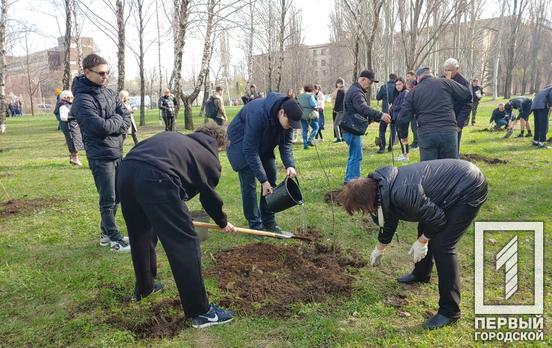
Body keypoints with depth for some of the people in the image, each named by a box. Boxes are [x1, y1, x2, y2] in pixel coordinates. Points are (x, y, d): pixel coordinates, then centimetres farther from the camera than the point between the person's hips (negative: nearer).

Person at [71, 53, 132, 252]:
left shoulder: (109, 92, 10)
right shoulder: (83, 100, -15)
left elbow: (127, 117, 5)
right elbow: (101, 126, -24)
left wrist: (112, 125, -12)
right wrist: (118, 121, -7)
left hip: (117, 152, 8)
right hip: (100, 156, -8)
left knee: (115, 196, 15)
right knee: (108, 200, 1)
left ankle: (106, 233, 30)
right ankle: (114, 239, 13)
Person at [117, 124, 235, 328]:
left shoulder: (175, 138, 35)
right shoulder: (209, 156, 20)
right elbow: (209, 196, 28)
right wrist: (223, 222, 48)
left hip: (126, 170, 7)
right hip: (155, 178, -7)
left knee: (141, 236, 26)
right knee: (184, 244, 2)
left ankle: (144, 288, 46)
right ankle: (200, 311, 9)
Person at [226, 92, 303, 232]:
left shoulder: (287, 117, -19)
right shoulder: (258, 113, -40)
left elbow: (286, 144, -8)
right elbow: (250, 150, -36)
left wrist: (290, 165, -27)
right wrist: (263, 179, -34)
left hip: (263, 145, 7)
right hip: (241, 143, -7)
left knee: (271, 177, 3)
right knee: (249, 183, -11)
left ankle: (268, 221, 14)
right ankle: (255, 225, -1)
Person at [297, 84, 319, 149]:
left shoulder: (299, 96, 11)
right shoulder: (310, 96, -9)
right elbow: (313, 105, -17)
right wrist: (317, 107, 1)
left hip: (302, 114, 6)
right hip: (310, 114, -6)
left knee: (305, 130, 9)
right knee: (315, 127, 9)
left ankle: (305, 144, 7)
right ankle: (310, 140, -5)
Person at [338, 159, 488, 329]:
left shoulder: (402, 195, -33)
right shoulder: (384, 188, -2)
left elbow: (438, 218, -21)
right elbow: (389, 221, 17)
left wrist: (422, 242, -4)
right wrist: (379, 250, 30)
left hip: (470, 189, -10)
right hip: (455, 180, 10)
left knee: (441, 245, -13)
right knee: (425, 229, 20)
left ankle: (450, 311, -2)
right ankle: (421, 274, 44)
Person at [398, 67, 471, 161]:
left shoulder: (414, 91, 9)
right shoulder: (446, 82, 8)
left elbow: (403, 118, 4)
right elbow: (467, 95, 10)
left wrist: (403, 135, 20)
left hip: (426, 135, 0)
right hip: (449, 132, 0)